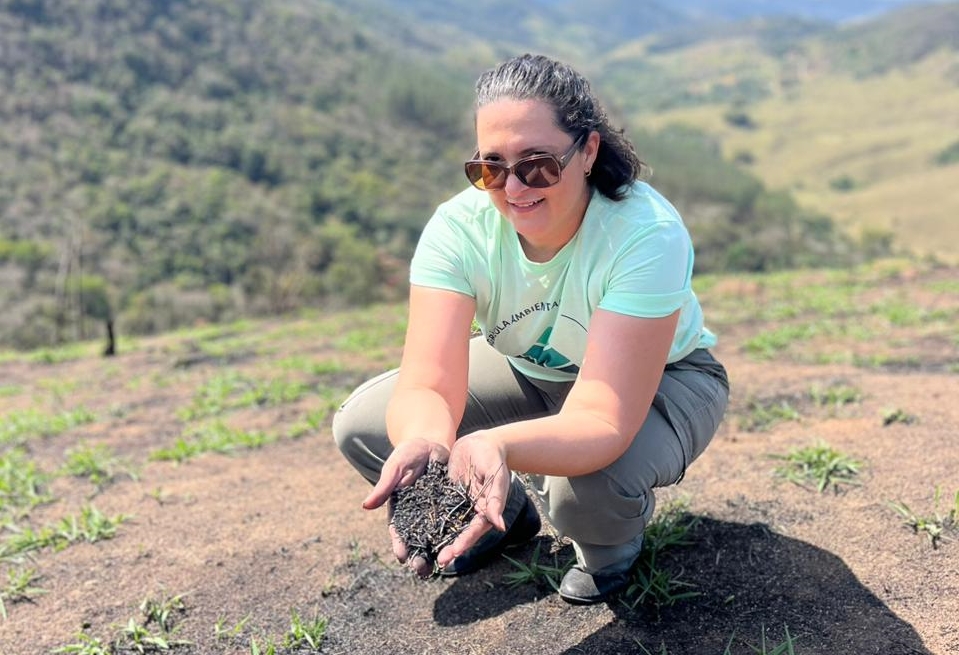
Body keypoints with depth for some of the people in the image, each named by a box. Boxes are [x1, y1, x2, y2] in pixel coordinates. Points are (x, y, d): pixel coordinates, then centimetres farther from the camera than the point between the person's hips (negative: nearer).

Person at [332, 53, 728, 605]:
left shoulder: (647, 235, -35)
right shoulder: (459, 226, -25)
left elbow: (602, 420, -41)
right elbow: (428, 383, -32)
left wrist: (497, 446, -61)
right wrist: (423, 440, -57)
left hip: (662, 378, -3)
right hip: (530, 369, 4)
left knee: (591, 487, -37)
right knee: (359, 423, -12)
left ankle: (615, 541, 4)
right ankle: (509, 515, 13)